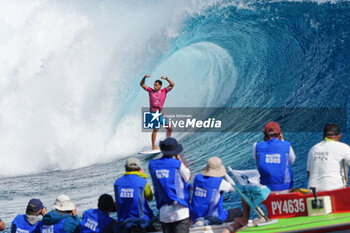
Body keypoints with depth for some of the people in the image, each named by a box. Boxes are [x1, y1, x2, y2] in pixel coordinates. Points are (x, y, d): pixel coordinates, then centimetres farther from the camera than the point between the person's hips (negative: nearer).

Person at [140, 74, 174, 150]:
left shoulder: (164, 91, 6)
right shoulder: (151, 91, 4)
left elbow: (172, 85, -1)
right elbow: (142, 84, 3)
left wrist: (166, 78, -14)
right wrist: (144, 77, -13)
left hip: (160, 113, 4)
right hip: (153, 112, -4)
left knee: (169, 128, 7)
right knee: (155, 129, -17)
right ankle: (153, 146, -14)